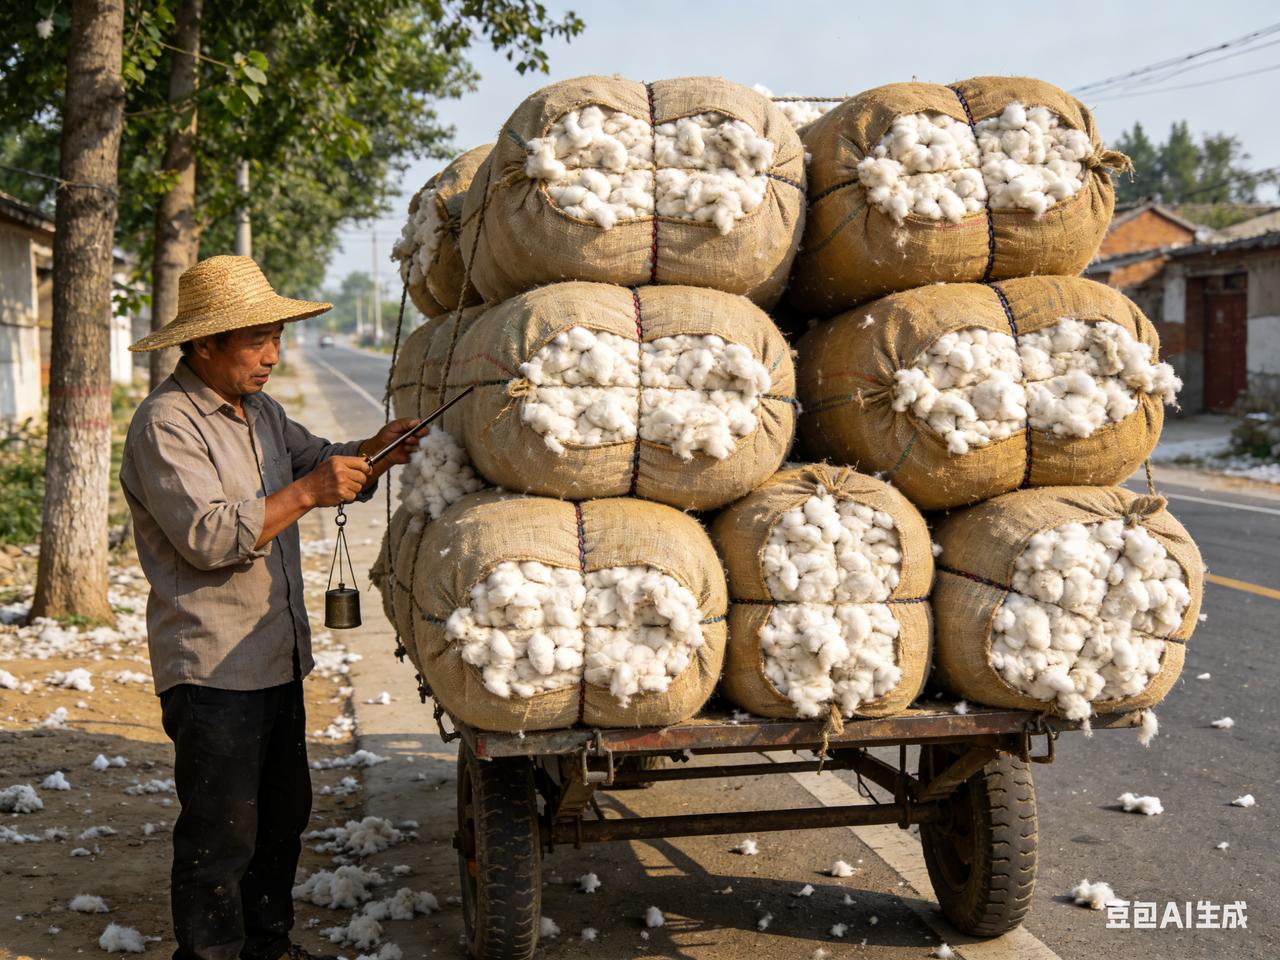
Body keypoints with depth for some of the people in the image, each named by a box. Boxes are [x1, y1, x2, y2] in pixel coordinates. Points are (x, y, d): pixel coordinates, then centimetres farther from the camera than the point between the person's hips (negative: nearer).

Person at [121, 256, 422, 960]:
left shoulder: (259, 411, 13)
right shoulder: (165, 424, -15)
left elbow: (315, 459, 21)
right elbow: (207, 538, -24)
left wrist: (371, 452, 0)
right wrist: (305, 493, -27)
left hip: (276, 658, 9)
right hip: (212, 669, -9)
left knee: (283, 810, 18)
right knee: (222, 832, -1)